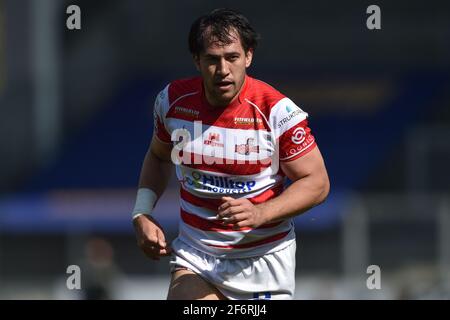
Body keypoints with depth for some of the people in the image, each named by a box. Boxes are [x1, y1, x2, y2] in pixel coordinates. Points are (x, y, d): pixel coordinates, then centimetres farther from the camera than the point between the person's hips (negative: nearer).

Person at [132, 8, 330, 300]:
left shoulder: (278, 112, -15)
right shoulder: (172, 100, -3)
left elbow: (317, 183, -9)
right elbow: (158, 156, 18)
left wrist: (260, 213, -24)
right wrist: (142, 214, 4)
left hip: (263, 261, -2)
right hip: (194, 252, 2)